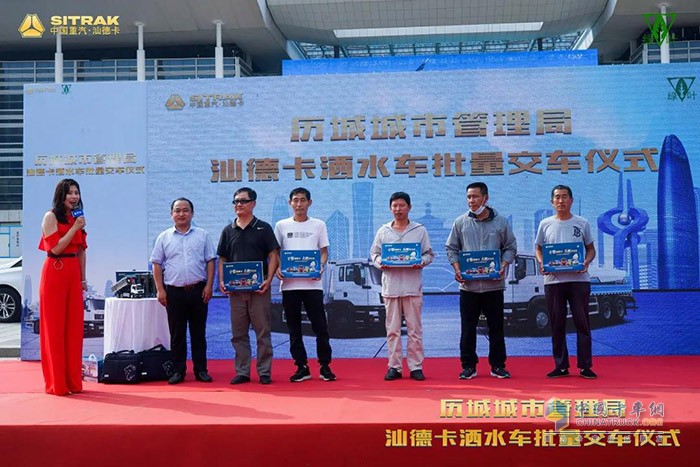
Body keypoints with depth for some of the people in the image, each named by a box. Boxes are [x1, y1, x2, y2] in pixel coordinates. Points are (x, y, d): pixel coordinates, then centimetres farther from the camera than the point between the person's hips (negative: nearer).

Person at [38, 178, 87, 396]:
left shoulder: (77, 218, 15)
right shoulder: (51, 217, -5)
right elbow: (55, 248, -14)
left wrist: (83, 278, 13)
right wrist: (75, 228, -13)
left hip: (74, 275, 6)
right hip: (55, 274, -6)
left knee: (74, 328, 6)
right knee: (54, 328, -1)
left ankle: (73, 380, 13)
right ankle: (56, 383, 5)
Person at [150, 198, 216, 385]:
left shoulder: (203, 235, 6)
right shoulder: (164, 237, 7)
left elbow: (211, 261, 5)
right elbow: (157, 265, 7)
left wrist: (209, 285, -4)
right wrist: (160, 290, -1)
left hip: (198, 290, 0)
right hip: (174, 291, 0)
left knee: (199, 333, 6)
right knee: (177, 334, 5)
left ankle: (201, 370, 13)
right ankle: (178, 371, 13)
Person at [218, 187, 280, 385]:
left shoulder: (263, 228, 2)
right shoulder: (228, 231, 11)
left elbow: (273, 255, -1)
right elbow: (222, 259, 12)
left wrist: (268, 279, -14)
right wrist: (221, 281, -2)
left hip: (258, 287, -3)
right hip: (235, 289, 3)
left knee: (262, 331, 1)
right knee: (238, 333, 7)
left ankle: (264, 372, 8)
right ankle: (242, 372, 15)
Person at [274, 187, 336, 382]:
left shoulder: (319, 225, 7)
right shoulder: (281, 225, 9)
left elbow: (324, 251, 7)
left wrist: (321, 267, -13)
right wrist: (277, 268, -9)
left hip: (312, 283, -1)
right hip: (289, 284, 2)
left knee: (320, 326, -1)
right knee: (294, 328, 6)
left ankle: (325, 366, 9)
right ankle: (302, 367, 15)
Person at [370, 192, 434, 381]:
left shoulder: (420, 230, 6)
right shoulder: (383, 231, 10)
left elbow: (429, 254, 7)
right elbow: (374, 253, 12)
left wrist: (421, 263, -13)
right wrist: (379, 263, -8)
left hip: (412, 285, -1)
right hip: (390, 285, 1)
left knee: (414, 328, 1)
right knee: (392, 329, 4)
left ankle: (416, 366, 8)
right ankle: (394, 367, 11)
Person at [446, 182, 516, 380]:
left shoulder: (500, 222, 3)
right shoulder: (461, 222, 5)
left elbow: (510, 247, 8)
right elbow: (452, 248, 9)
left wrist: (503, 266, -9)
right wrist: (457, 268, -6)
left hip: (494, 284, 0)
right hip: (468, 284, 0)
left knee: (496, 326, 7)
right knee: (468, 327, 4)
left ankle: (498, 365, 18)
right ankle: (468, 365, 14)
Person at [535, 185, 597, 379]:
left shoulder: (582, 223, 6)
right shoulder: (545, 224, 8)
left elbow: (591, 249, 11)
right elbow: (538, 249, 13)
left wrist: (587, 261, -10)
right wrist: (541, 263, -7)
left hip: (579, 279, -1)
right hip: (553, 280, 1)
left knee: (582, 323, 1)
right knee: (557, 324, 6)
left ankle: (585, 366, 8)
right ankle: (561, 366, 15)